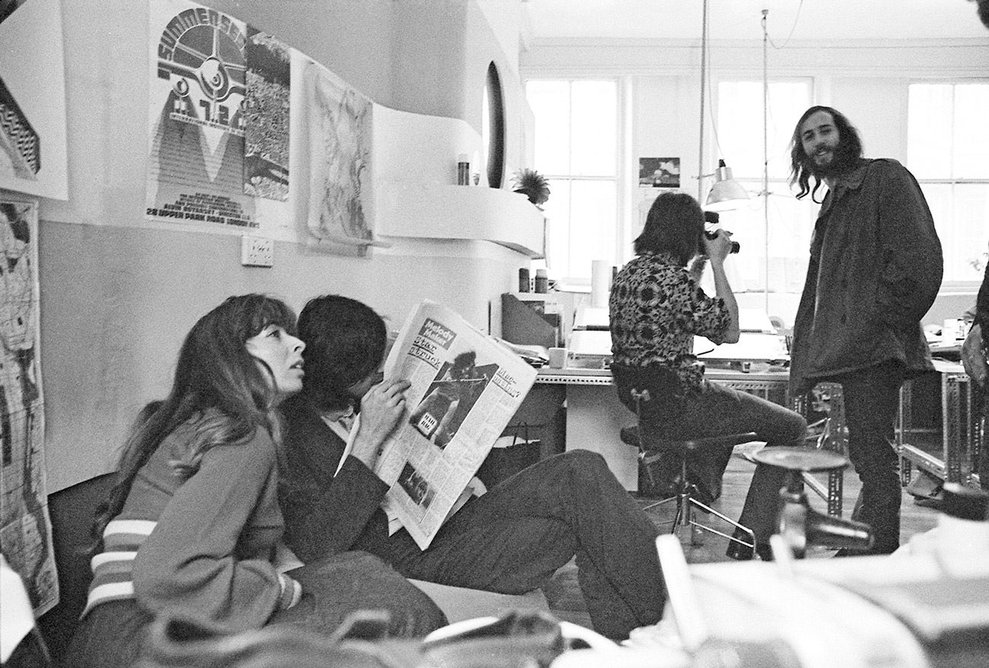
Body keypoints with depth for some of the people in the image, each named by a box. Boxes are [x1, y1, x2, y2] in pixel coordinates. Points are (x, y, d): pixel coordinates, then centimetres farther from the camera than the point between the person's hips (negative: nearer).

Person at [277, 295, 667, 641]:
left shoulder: (364, 403, 10)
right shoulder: (288, 430, -12)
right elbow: (316, 547, -22)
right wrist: (368, 438, -23)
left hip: (448, 518, 8)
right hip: (411, 561, -8)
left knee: (580, 471, -12)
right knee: (584, 527, -20)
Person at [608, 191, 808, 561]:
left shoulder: (628, 272, 8)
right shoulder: (672, 278, -21)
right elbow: (730, 330, -10)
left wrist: (697, 270, 17)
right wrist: (717, 263, -7)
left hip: (640, 401, 10)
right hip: (675, 406, -10)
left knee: (734, 399, 36)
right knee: (792, 426, 5)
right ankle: (752, 540, 9)